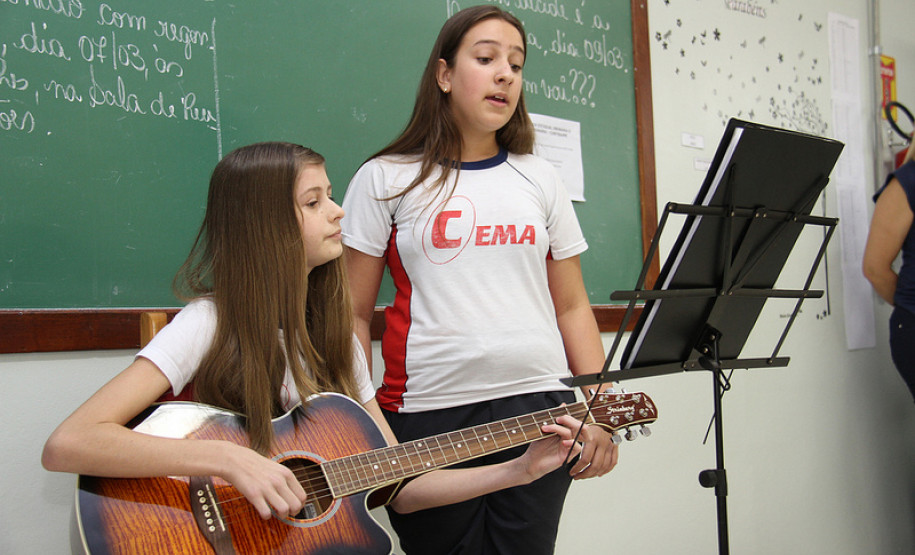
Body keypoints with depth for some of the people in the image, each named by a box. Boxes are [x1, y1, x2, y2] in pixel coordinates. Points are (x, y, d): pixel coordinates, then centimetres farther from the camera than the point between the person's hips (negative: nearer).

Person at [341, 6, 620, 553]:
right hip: (427, 413, -2)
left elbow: (572, 306, 14)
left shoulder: (540, 179, 13)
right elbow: (354, 316, 3)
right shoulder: (385, 180, 4)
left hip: (537, 404, 2)